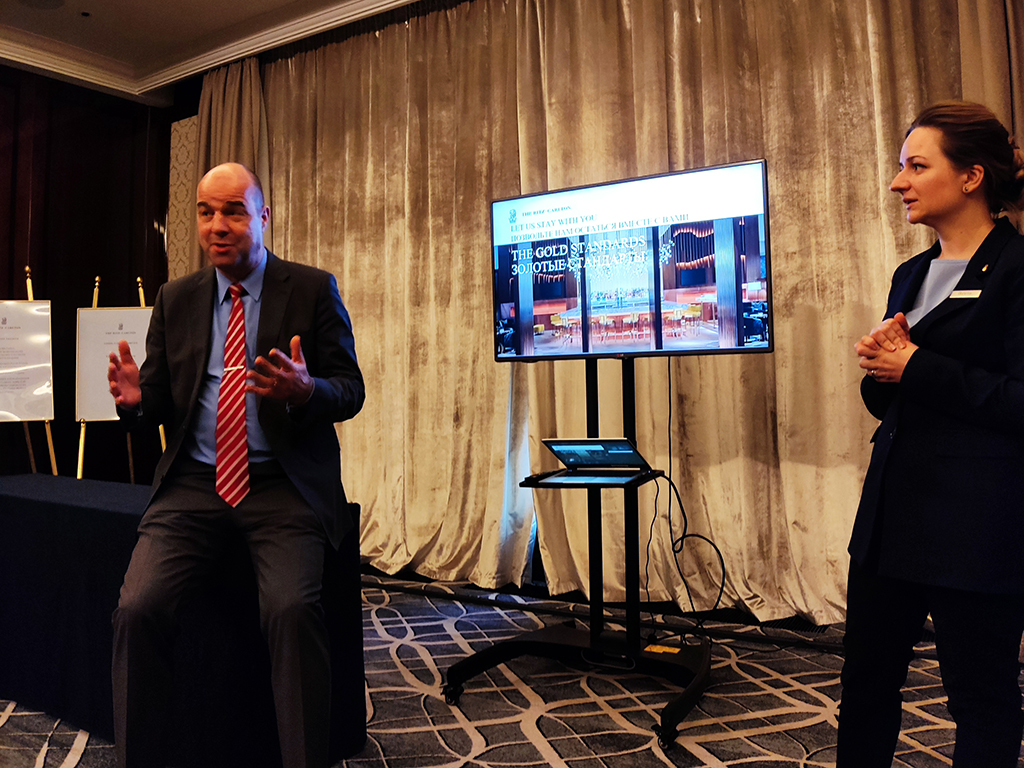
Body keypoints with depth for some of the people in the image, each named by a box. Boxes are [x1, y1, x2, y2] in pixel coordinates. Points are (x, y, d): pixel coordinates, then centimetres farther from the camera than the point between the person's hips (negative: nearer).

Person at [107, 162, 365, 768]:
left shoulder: (314, 290, 3)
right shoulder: (175, 299, 14)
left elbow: (351, 393, 0)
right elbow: (160, 403, 15)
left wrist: (306, 390, -23)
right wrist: (135, 397, -9)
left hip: (284, 488, -3)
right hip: (192, 485, 4)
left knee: (292, 608, -25)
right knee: (137, 608, -17)